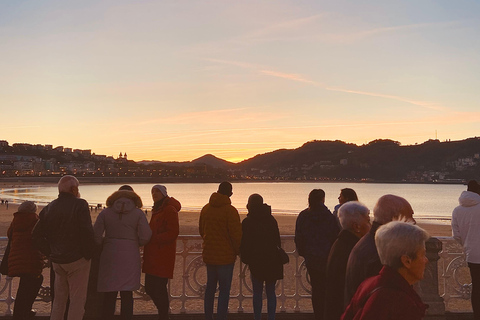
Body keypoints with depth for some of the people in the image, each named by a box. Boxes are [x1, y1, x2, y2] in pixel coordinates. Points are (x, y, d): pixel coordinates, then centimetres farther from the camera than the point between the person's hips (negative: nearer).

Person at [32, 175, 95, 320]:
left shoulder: (49, 208, 7)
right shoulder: (80, 205, -12)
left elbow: (36, 236, 9)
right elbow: (87, 232, -21)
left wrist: (51, 253, 11)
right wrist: (88, 254, -8)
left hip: (57, 261, 6)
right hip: (77, 260, -6)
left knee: (59, 298, 20)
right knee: (77, 300, 2)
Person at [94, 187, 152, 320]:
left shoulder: (106, 212, 5)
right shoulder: (138, 213, 2)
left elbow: (96, 235, -2)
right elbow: (145, 236, -6)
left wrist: (103, 245, 14)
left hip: (109, 255, 1)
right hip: (130, 256, -1)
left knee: (109, 294, 8)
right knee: (127, 294, 6)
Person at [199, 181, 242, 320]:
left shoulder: (205, 209, 5)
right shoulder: (230, 210, -17)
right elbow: (236, 234, -17)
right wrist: (238, 251, -1)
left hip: (208, 255, 6)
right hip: (226, 255, -6)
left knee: (210, 286, 18)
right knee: (224, 289, 2)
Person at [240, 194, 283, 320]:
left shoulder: (247, 222, -5)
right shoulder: (271, 219, 6)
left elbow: (244, 243, -5)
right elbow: (277, 240, 11)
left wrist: (245, 259, 7)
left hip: (256, 261, -3)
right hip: (273, 261, 3)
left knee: (257, 293, 8)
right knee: (271, 292, 11)